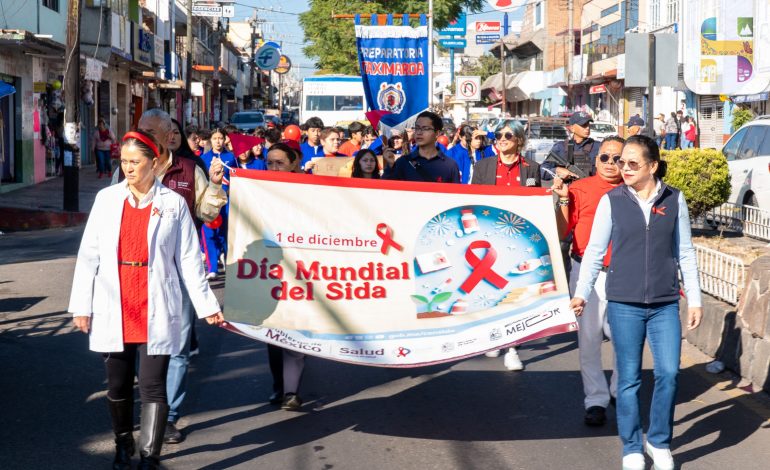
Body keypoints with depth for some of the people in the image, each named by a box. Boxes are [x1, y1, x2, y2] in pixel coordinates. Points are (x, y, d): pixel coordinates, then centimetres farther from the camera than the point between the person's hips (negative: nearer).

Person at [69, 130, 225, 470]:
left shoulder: (173, 204, 0)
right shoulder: (107, 199, 4)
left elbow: (188, 259, 2)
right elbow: (89, 255, 5)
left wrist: (206, 305, 2)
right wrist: (81, 305, 2)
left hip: (156, 310, -2)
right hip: (114, 309, 2)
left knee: (152, 386, -4)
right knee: (118, 385, 11)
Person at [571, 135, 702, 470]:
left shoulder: (674, 200, 4)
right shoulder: (611, 201, 1)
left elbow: (685, 253, 9)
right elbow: (594, 250, 4)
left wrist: (694, 299, 8)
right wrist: (581, 293, -5)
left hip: (665, 304, 1)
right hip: (623, 304, -1)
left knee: (668, 373, -6)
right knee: (629, 378, 4)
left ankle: (660, 442, 15)